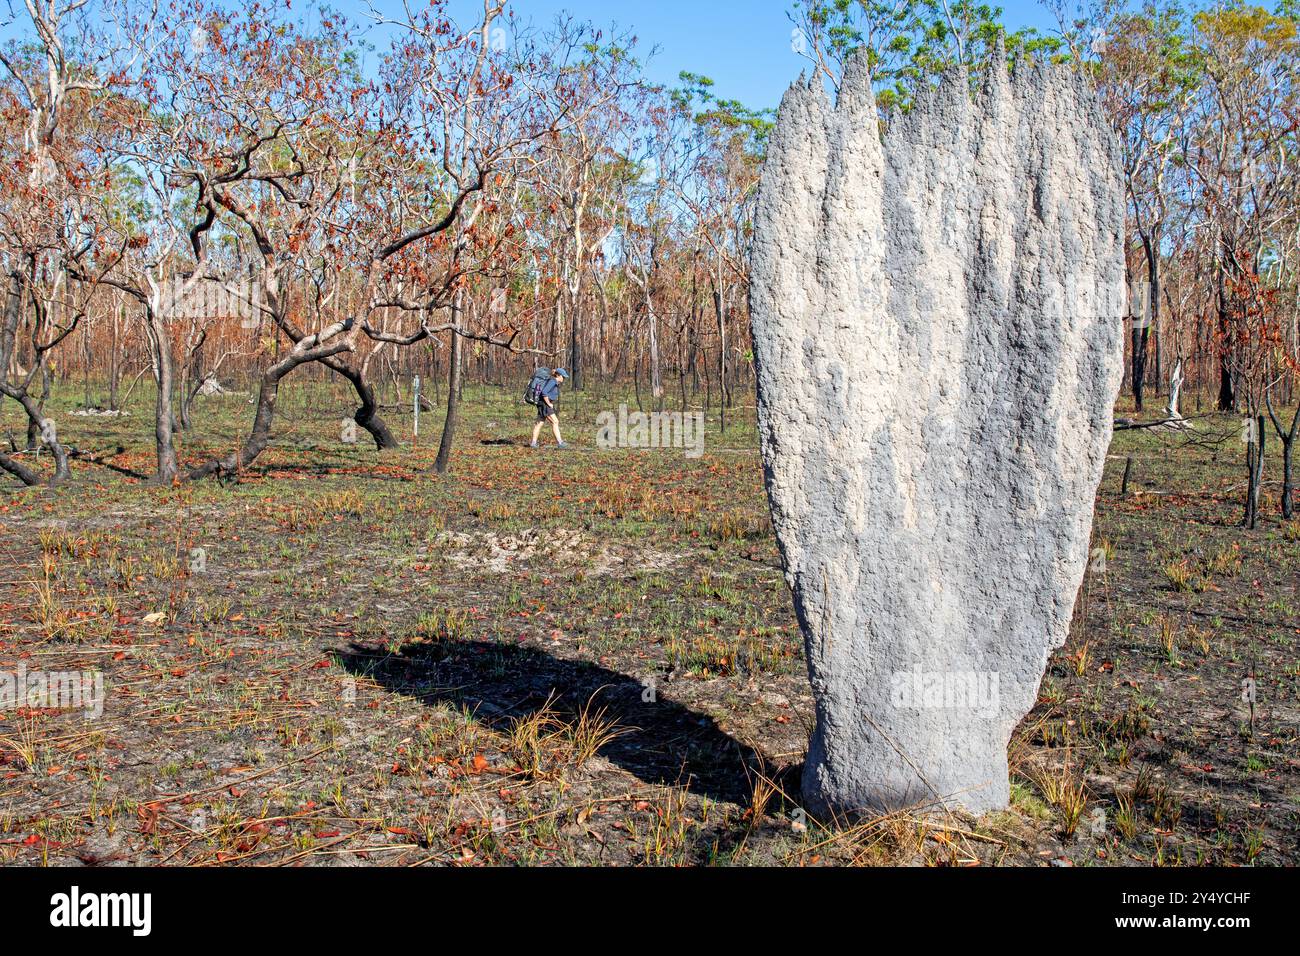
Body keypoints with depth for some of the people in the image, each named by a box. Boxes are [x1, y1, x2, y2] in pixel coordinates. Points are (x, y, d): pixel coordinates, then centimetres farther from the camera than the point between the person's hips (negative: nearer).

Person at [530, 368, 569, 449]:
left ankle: (534, 442, 16)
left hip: (548, 404, 10)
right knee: (555, 422, -14)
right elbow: (544, 392, -27)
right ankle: (560, 442, -19)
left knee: (540, 423, 12)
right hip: (544, 404, -10)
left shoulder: (556, 383, 13)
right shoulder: (552, 382, -17)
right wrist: (549, 404, -20)